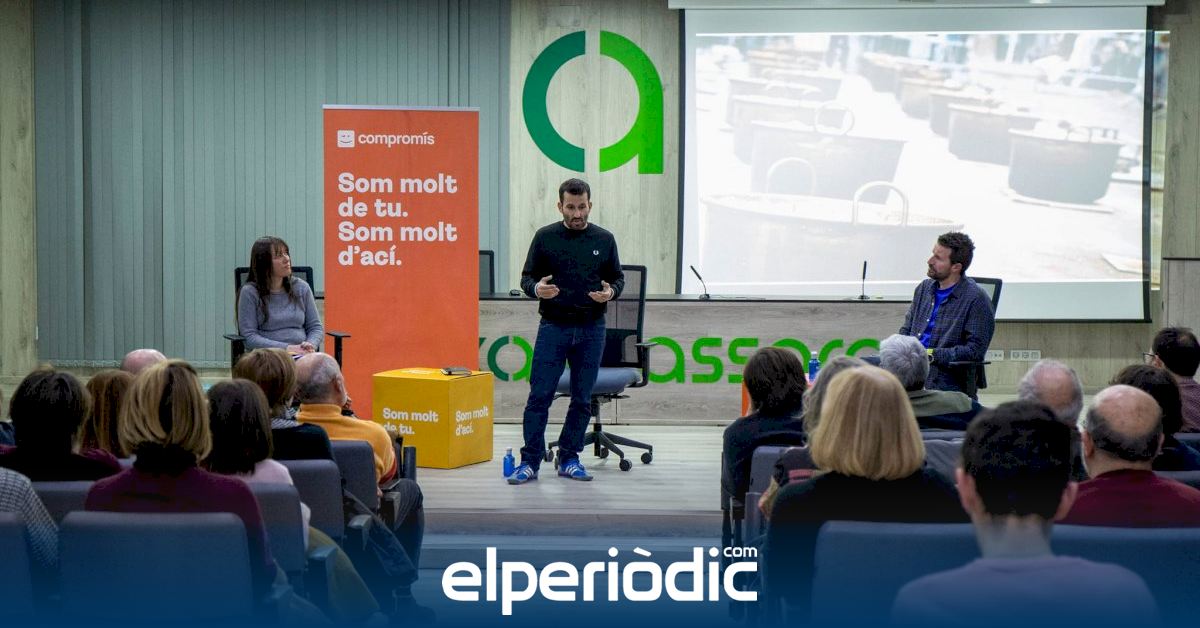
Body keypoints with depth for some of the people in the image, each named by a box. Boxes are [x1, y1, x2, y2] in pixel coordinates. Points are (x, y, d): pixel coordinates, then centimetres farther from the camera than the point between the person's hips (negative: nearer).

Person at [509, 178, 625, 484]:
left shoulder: (604, 240, 5)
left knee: (582, 399, 6)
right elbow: (527, 277, 3)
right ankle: (530, 461, 2)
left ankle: (569, 459, 17)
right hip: (553, 327, -2)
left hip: (590, 329, 2)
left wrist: (610, 292, -13)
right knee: (539, 396, -4)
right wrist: (537, 289, -20)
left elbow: (618, 278, 10)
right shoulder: (545, 237, 1)